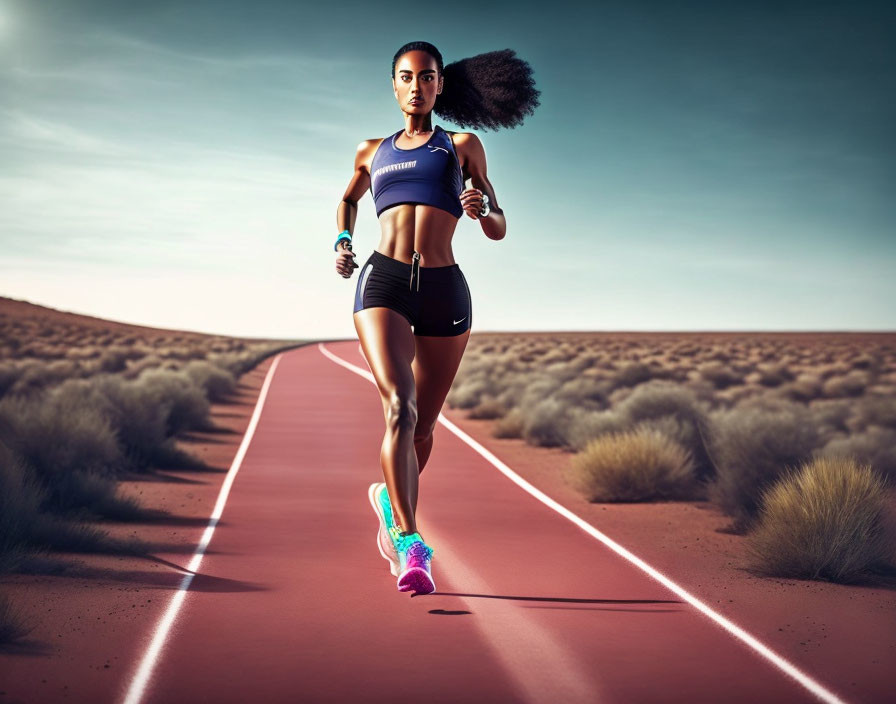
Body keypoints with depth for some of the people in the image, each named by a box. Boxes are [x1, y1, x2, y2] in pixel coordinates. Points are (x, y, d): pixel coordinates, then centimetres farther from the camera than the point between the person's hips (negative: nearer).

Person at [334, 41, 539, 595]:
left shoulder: (463, 146, 16)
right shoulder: (373, 152, 20)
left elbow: (499, 230, 13)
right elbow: (350, 199, 40)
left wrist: (481, 209, -11)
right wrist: (343, 240, 19)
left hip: (445, 290, 1)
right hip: (383, 283, 0)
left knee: (423, 425, 8)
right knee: (399, 407, -22)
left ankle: (391, 500, 38)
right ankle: (410, 545, -26)